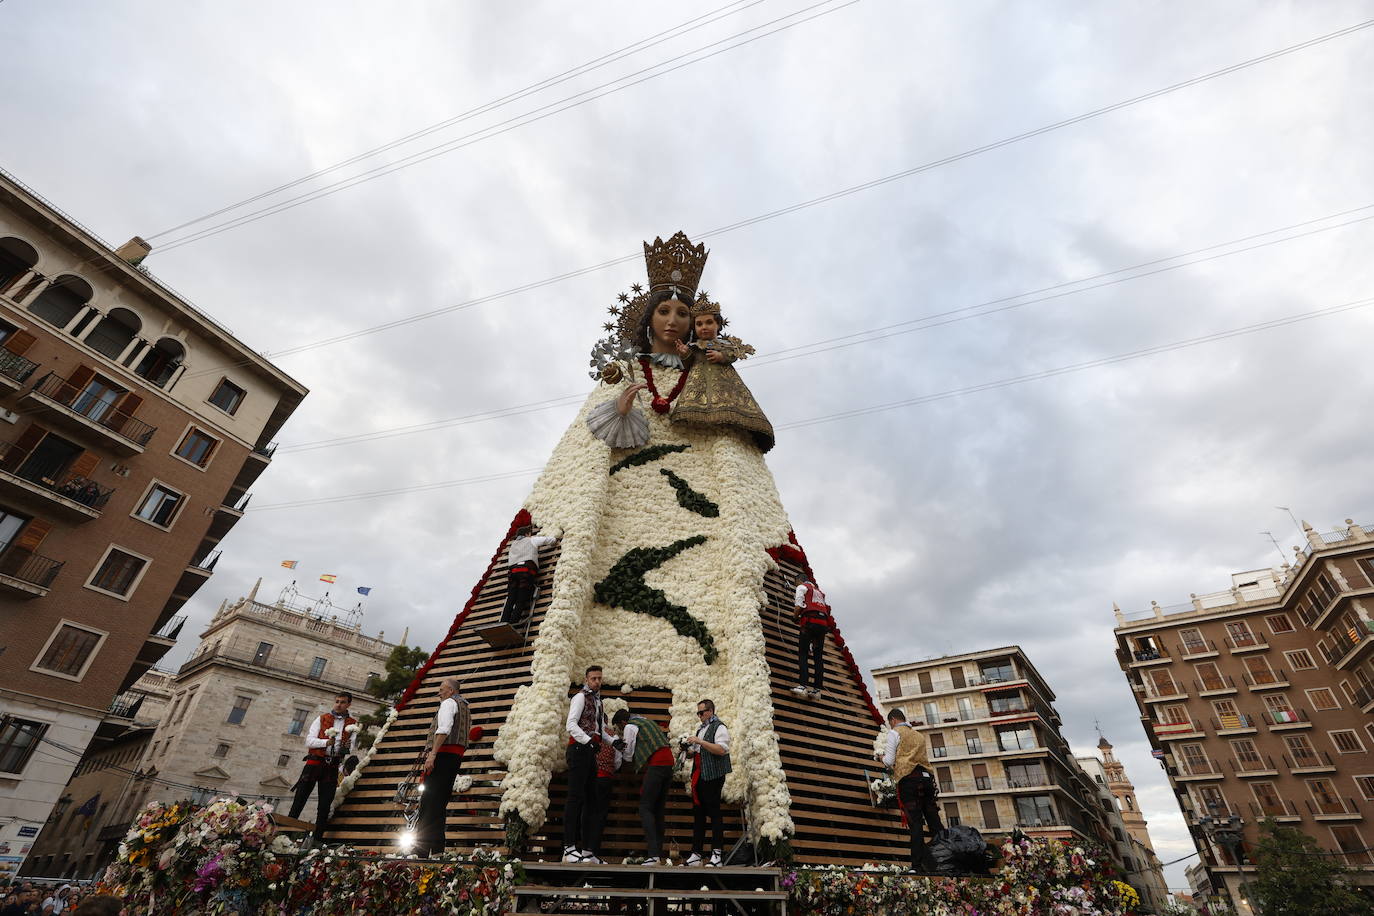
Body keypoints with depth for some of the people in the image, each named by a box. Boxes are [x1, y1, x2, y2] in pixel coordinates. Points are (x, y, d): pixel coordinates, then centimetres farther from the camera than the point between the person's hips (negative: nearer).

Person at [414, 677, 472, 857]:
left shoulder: (449, 703, -1)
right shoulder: (466, 707, 26)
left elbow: (444, 729, -18)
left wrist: (433, 754, -24)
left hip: (444, 753, -9)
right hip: (458, 755, 9)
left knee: (429, 801, -10)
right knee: (441, 802, 11)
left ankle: (421, 851, -13)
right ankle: (438, 850, 13)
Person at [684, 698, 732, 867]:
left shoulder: (719, 727, -5)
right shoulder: (700, 728, 20)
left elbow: (722, 749, -20)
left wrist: (700, 742, -22)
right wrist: (688, 749, 5)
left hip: (713, 776, -8)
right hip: (698, 777, 8)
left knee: (714, 813, -6)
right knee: (698, 815, 9)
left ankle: (716, 854, -1)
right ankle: (696, 854, 15)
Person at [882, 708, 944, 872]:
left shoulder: (894, 733, 6)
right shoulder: (919, 735, 25)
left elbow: (890, 761, 0)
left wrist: (883, 758, 23)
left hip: (908, 779, -6)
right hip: (926, 777, 6)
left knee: (915, 823, -8)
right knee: (934, 820, 6)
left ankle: (919, 865, -12)